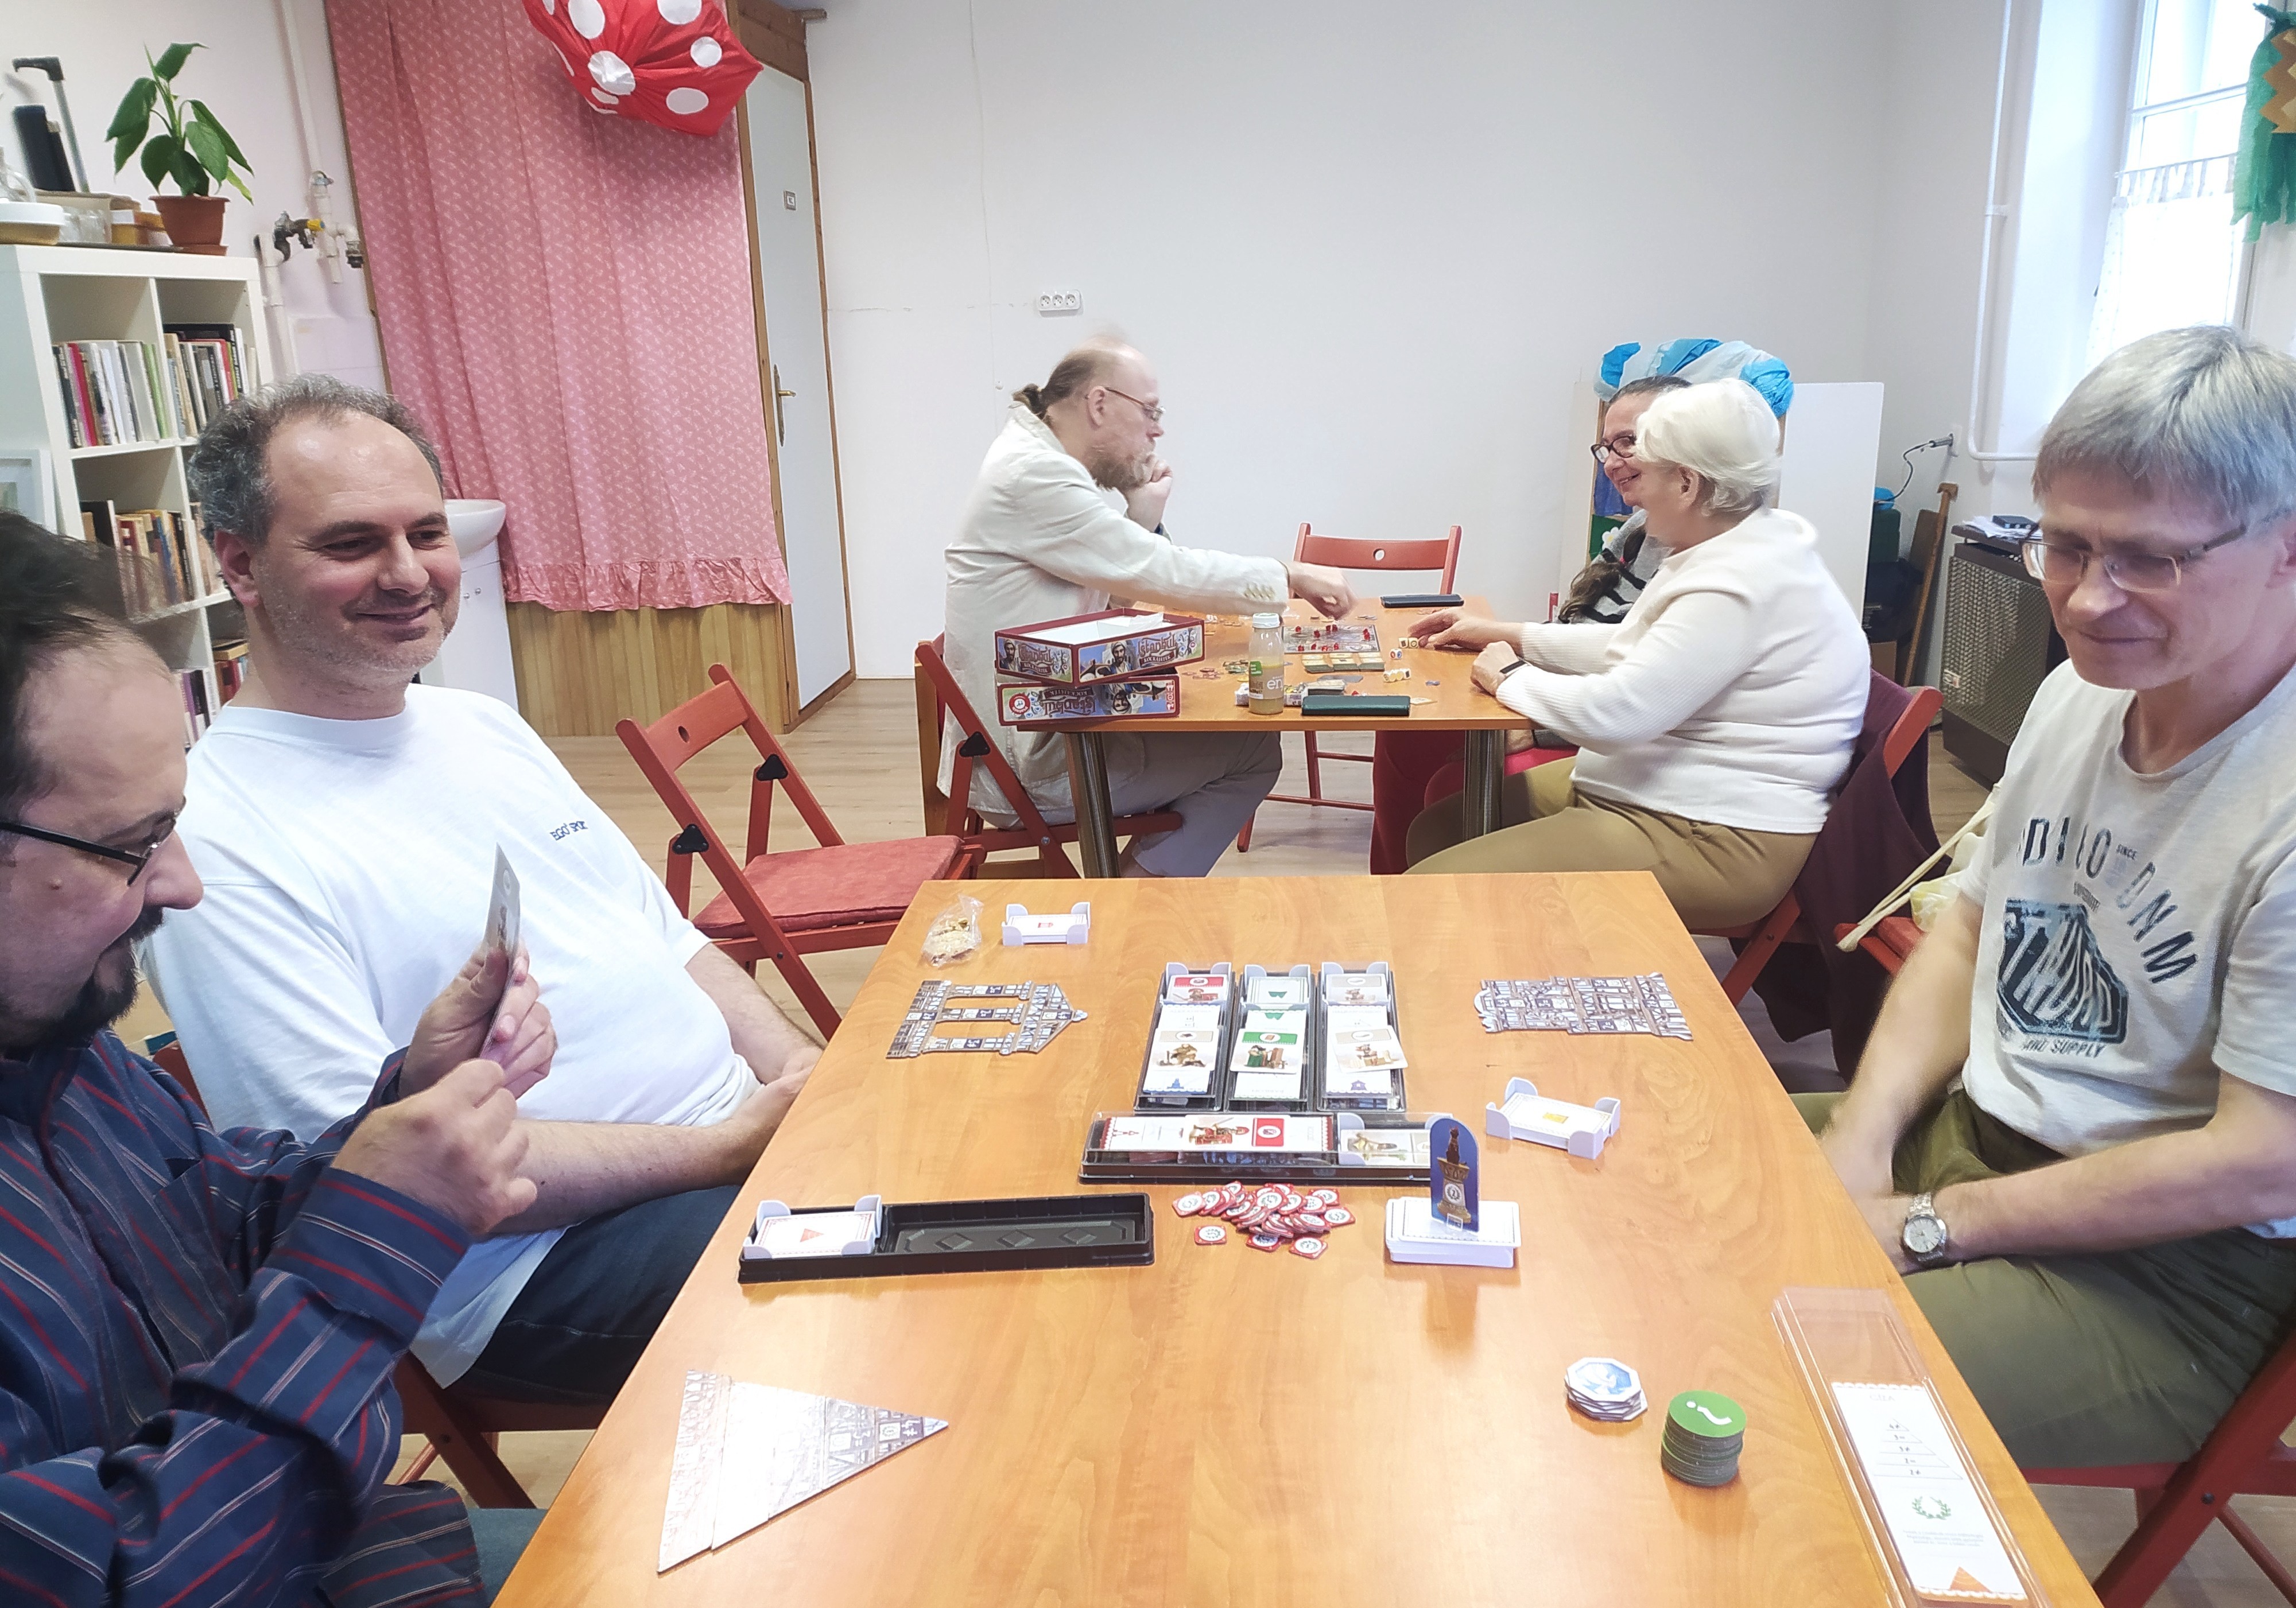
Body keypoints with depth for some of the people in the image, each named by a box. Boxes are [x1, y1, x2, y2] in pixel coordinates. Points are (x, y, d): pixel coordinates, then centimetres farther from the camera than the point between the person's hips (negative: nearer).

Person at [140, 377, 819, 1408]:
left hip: (738, 1137, 9)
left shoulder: (486, 725, 13)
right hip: (549, 1257, -8)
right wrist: (725, 1146, -19)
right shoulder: (213, 844, -13)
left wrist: (806, 1081, -2)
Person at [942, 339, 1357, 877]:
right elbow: (1163, 574, -22)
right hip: (1030, 768, -10)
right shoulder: (1033, 475, -19)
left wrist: (1144, 519, -1)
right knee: (1253, 750, -1)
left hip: (1035, 730, 10)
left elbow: (1123, 583, 17)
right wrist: (1291, 576, -12)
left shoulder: (1044, 464, 13)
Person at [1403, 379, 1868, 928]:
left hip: (1712, 843, -11)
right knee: (1439, 827, 10)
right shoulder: (1740, 550, 10)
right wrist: (1505, 635, 19)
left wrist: (1510, 677, -11)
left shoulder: (1740, 586, -24)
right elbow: (1631, 649, 22)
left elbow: (1611, 713, -29)